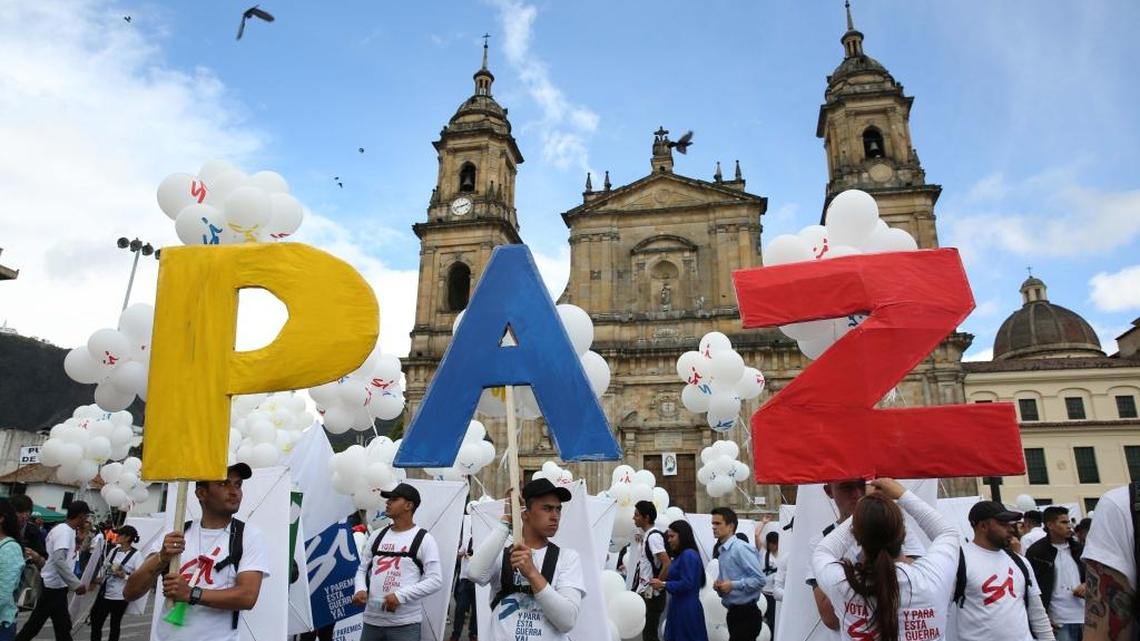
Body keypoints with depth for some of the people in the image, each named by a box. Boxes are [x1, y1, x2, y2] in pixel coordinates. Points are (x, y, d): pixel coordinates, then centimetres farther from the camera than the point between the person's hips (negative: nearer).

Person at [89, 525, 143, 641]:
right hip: (104, 593, 5)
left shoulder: (136, 555, -14)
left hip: (119, 597, -5)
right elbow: (104, 566, 16)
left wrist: (124, 576, -25)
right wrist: (99, 577, -2)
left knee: (115, 625, 9)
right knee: (95, 621, 11)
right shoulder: (113, 551, 4)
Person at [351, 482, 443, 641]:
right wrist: (361, 589, -4)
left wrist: (400, 595, -19)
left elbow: (435, 580, -11)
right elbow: (362, 569, 18)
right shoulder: (377, 536, 10)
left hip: (405, 624, -5)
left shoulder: (423, 539, -7)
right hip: (372, 621, 5)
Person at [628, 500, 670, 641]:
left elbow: (667, 564, -25)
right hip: (644, 592, 9)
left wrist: (656, 586, -18)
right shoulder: (645, 535, 10)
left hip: (651, 595, -9)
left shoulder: (654, 536, -18)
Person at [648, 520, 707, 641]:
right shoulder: (681, 555, 14)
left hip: (687, 609, -9)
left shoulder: (689, 555, -16)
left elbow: (687, 584, -22)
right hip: (679, 607, 9)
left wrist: (663, 584, -14)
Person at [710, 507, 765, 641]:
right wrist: (719, 586, 2)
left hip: (746, 613, -9)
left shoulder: (742, 548, -15)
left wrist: (733, 585, -22)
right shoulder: (722, 551, 12)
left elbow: (759, 579, -20)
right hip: (734, 612, 9)